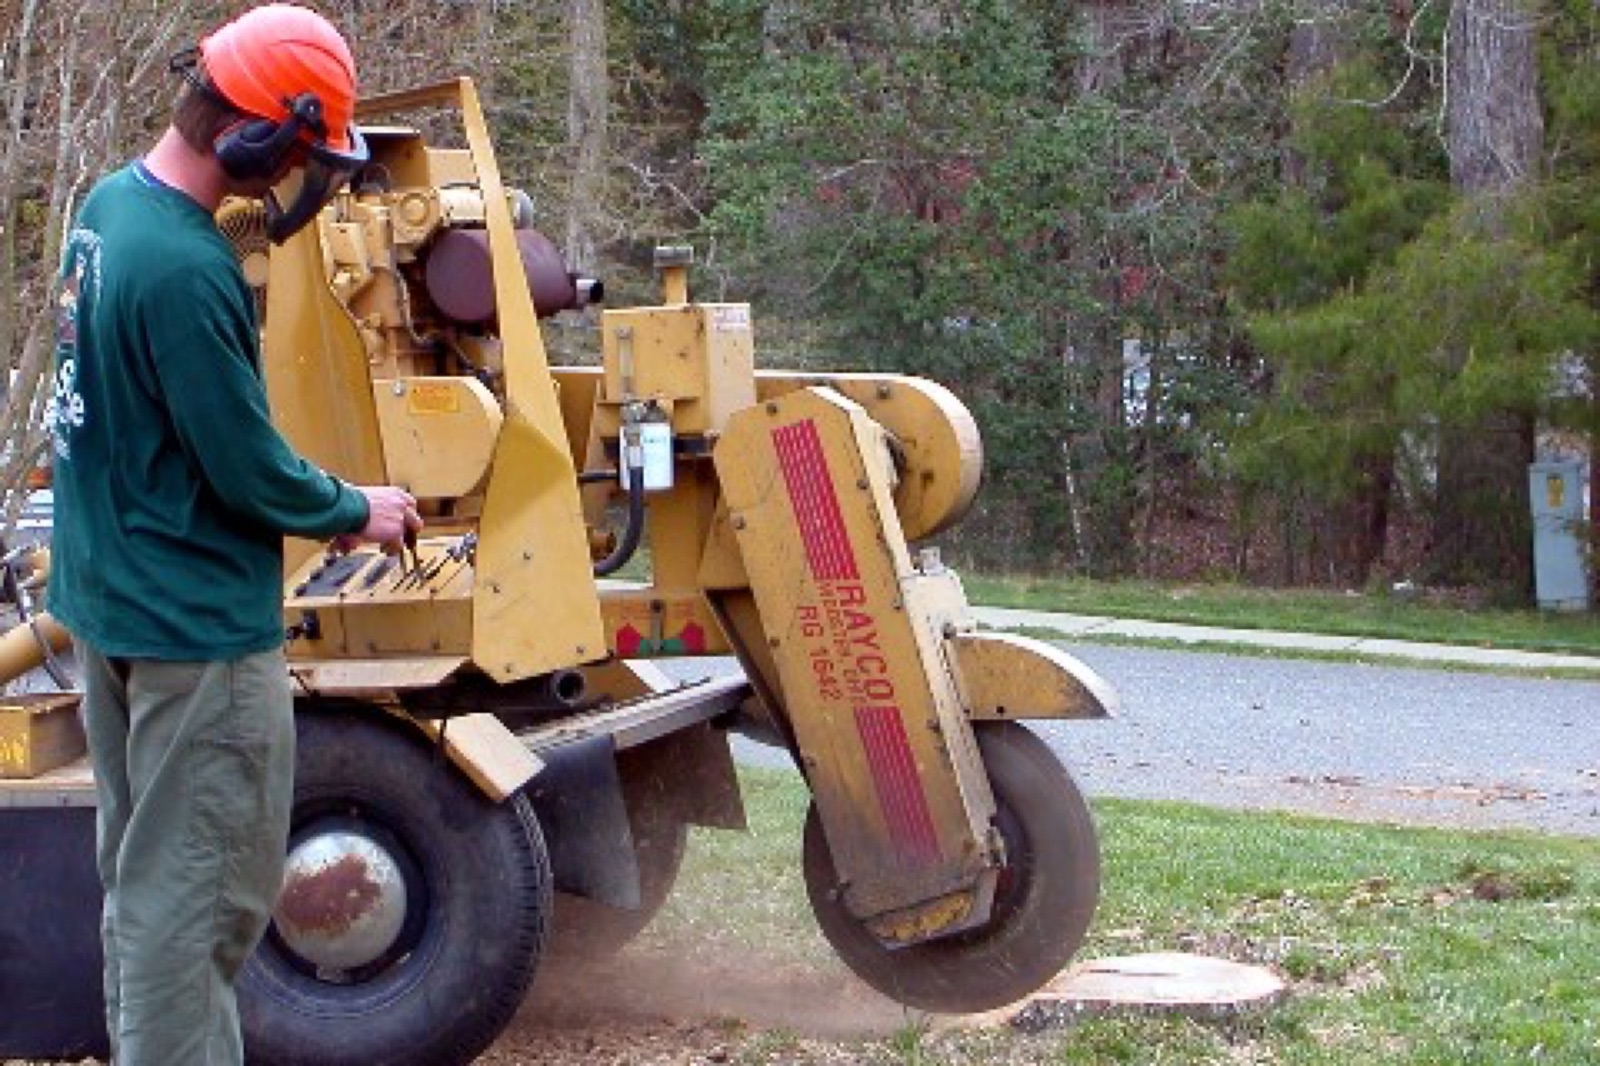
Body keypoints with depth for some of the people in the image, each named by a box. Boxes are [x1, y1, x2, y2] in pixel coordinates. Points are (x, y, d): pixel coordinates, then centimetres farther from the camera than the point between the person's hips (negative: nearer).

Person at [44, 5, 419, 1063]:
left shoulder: (110, 205, 4)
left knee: (141, 876, 20)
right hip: (198, 625, -10)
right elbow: (248, 471, -20)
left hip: (109, 599, 10)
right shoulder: (186, 270, -26)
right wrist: (356, 510, -3)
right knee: (197, 896, -2)